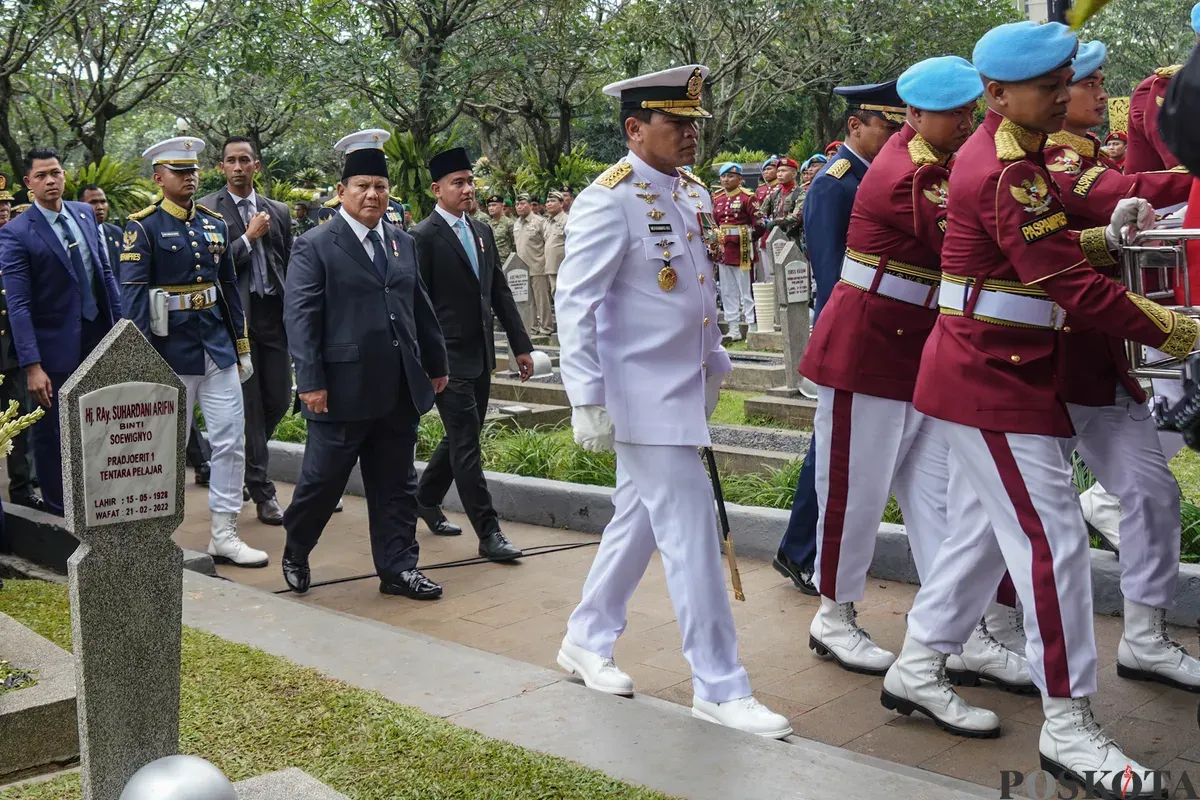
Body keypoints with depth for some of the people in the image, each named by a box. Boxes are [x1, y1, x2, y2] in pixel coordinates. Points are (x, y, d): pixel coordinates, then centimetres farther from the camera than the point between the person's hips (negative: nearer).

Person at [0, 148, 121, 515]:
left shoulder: (85, 213, 5)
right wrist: (32, 367, -21)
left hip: (99, 337, 5)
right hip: (56, 347, -5)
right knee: (51, 431, 7)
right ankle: (59, 509, 23)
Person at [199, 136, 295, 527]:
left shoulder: (278, 212, 13)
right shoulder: (206, 210, -1)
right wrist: (249, 237, -10)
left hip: (274, 315, 5)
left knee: (279, 400, 6)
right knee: (249, 405, 0)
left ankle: (241, 462, 32)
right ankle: (263, 494, 6)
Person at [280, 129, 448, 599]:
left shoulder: (403, 243, 13)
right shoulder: (314, 247, -4)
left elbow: (420, 309, 19)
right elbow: (300, 316, -10)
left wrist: (436, 363, 20)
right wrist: (311, 381, -17)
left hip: (400, 390, 5)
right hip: (342, 389, -5)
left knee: (396, 485, 10)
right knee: (321, 481, 6)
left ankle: (398, 569, 19)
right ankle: (295, 554, 28)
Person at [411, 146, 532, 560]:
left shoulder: (482, 232, 13)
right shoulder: (423, 237, -9)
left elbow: (500, 292, 15)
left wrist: (520, 345, 12)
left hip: (481, 356, 8)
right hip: (449, 358, -8)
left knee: (461, 437, 17)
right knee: (466, 443, -5)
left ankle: (426, 499, 37)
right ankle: (488, 533, -1)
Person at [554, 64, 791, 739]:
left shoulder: (693, 192, 10)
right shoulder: (609, 201, -15)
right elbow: (575, 304, -17)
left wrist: (715, 364, 21)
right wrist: (587, 403, -19)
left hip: (683, 391, 8)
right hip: (641, 397, -8)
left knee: (638, 522, 17)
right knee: (693, 536, -5)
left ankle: (587, 642, 34)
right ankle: (720, 688, 6)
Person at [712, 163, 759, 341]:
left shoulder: (747, 198, -6)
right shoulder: (717, 200, 13)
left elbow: (758, 222, -8)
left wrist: (750, 236, -17)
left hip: (742, 250, -7)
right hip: (723, 250, 7)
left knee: (747, 290, -3)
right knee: (727, 291, 9)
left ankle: (751, 328, 1)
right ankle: (733, 330, 16)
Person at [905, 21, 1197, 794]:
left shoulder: (1003, 152, 12)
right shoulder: (1009, 172, -19)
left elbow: (1046, 249, 18)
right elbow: (1072, 287, -22)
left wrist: (1108, 234, 1)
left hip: (997, 368, 10)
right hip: (991, 376, -10)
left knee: (994, 523, 18)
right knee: (1053, 536, -6)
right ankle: (1068, 726, 3)